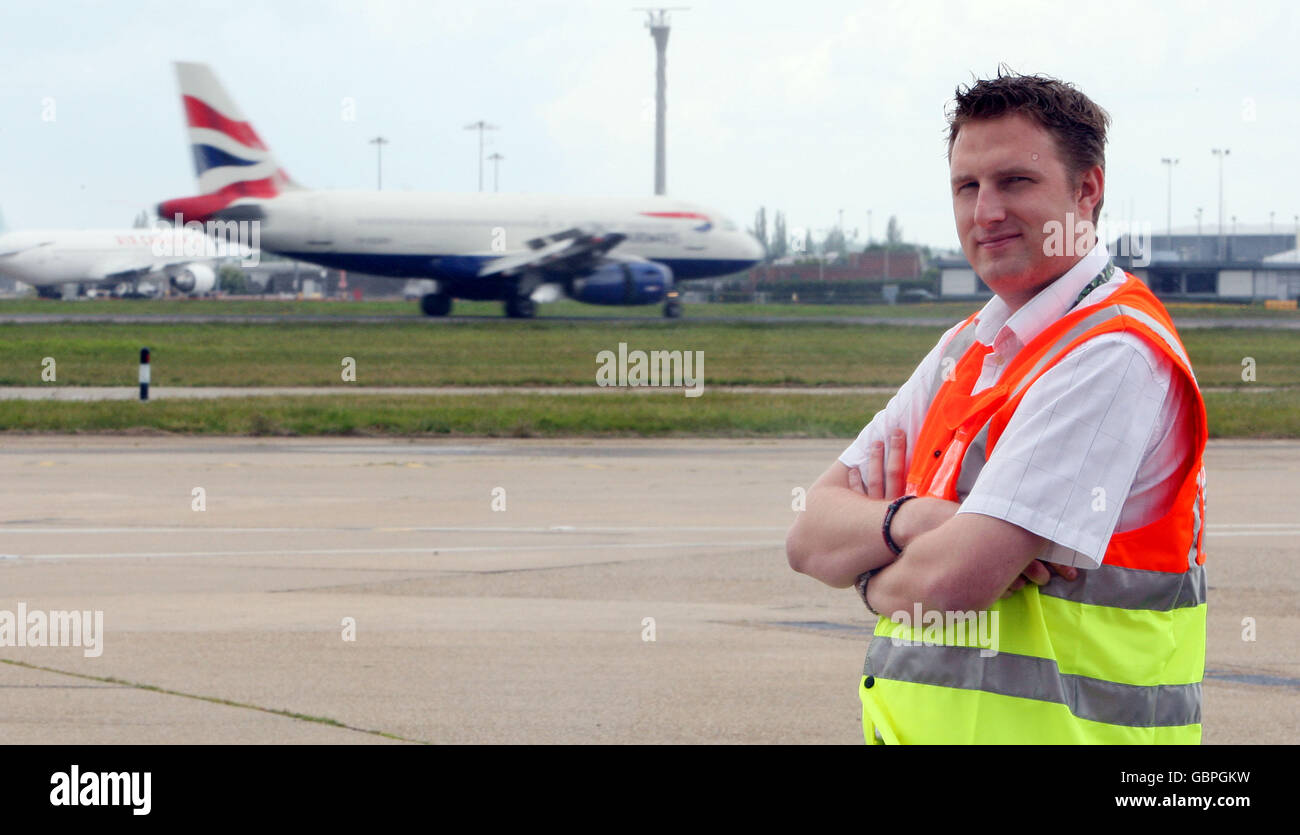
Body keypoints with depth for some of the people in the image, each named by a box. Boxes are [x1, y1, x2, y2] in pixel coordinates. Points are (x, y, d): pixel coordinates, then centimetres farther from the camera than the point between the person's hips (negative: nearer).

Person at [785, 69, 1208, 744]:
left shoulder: (1115, 354, -16)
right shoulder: (967, 349, 11)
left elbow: (957, 580, -23)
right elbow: (809, 536, 4)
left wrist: (871, 574, -3)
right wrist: (911, 523, -16)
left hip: (1050, 729, -7)